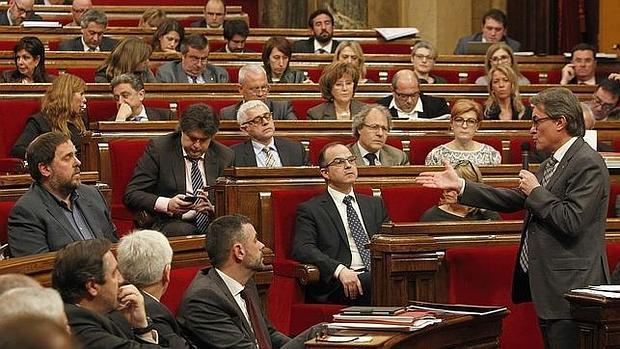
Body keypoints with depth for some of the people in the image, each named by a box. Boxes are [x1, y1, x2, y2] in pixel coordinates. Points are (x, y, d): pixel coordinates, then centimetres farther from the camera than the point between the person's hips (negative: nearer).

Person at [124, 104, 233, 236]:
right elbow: (131, 195, -4)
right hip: (168, 224, -3)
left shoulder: (224, 156, 11)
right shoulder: (158, 149, 1)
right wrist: (167, 204, -22)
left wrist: (212, 208, -14)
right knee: (184, 230, -38)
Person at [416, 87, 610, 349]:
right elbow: (513, 200, 19)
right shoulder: (553, 162, 17)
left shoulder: (588, 164, -15)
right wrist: (460, 186, 16)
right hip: (546, 285, 10)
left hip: (569, 288, -10)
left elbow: (572, 222, -23)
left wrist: (536, 191, -12)